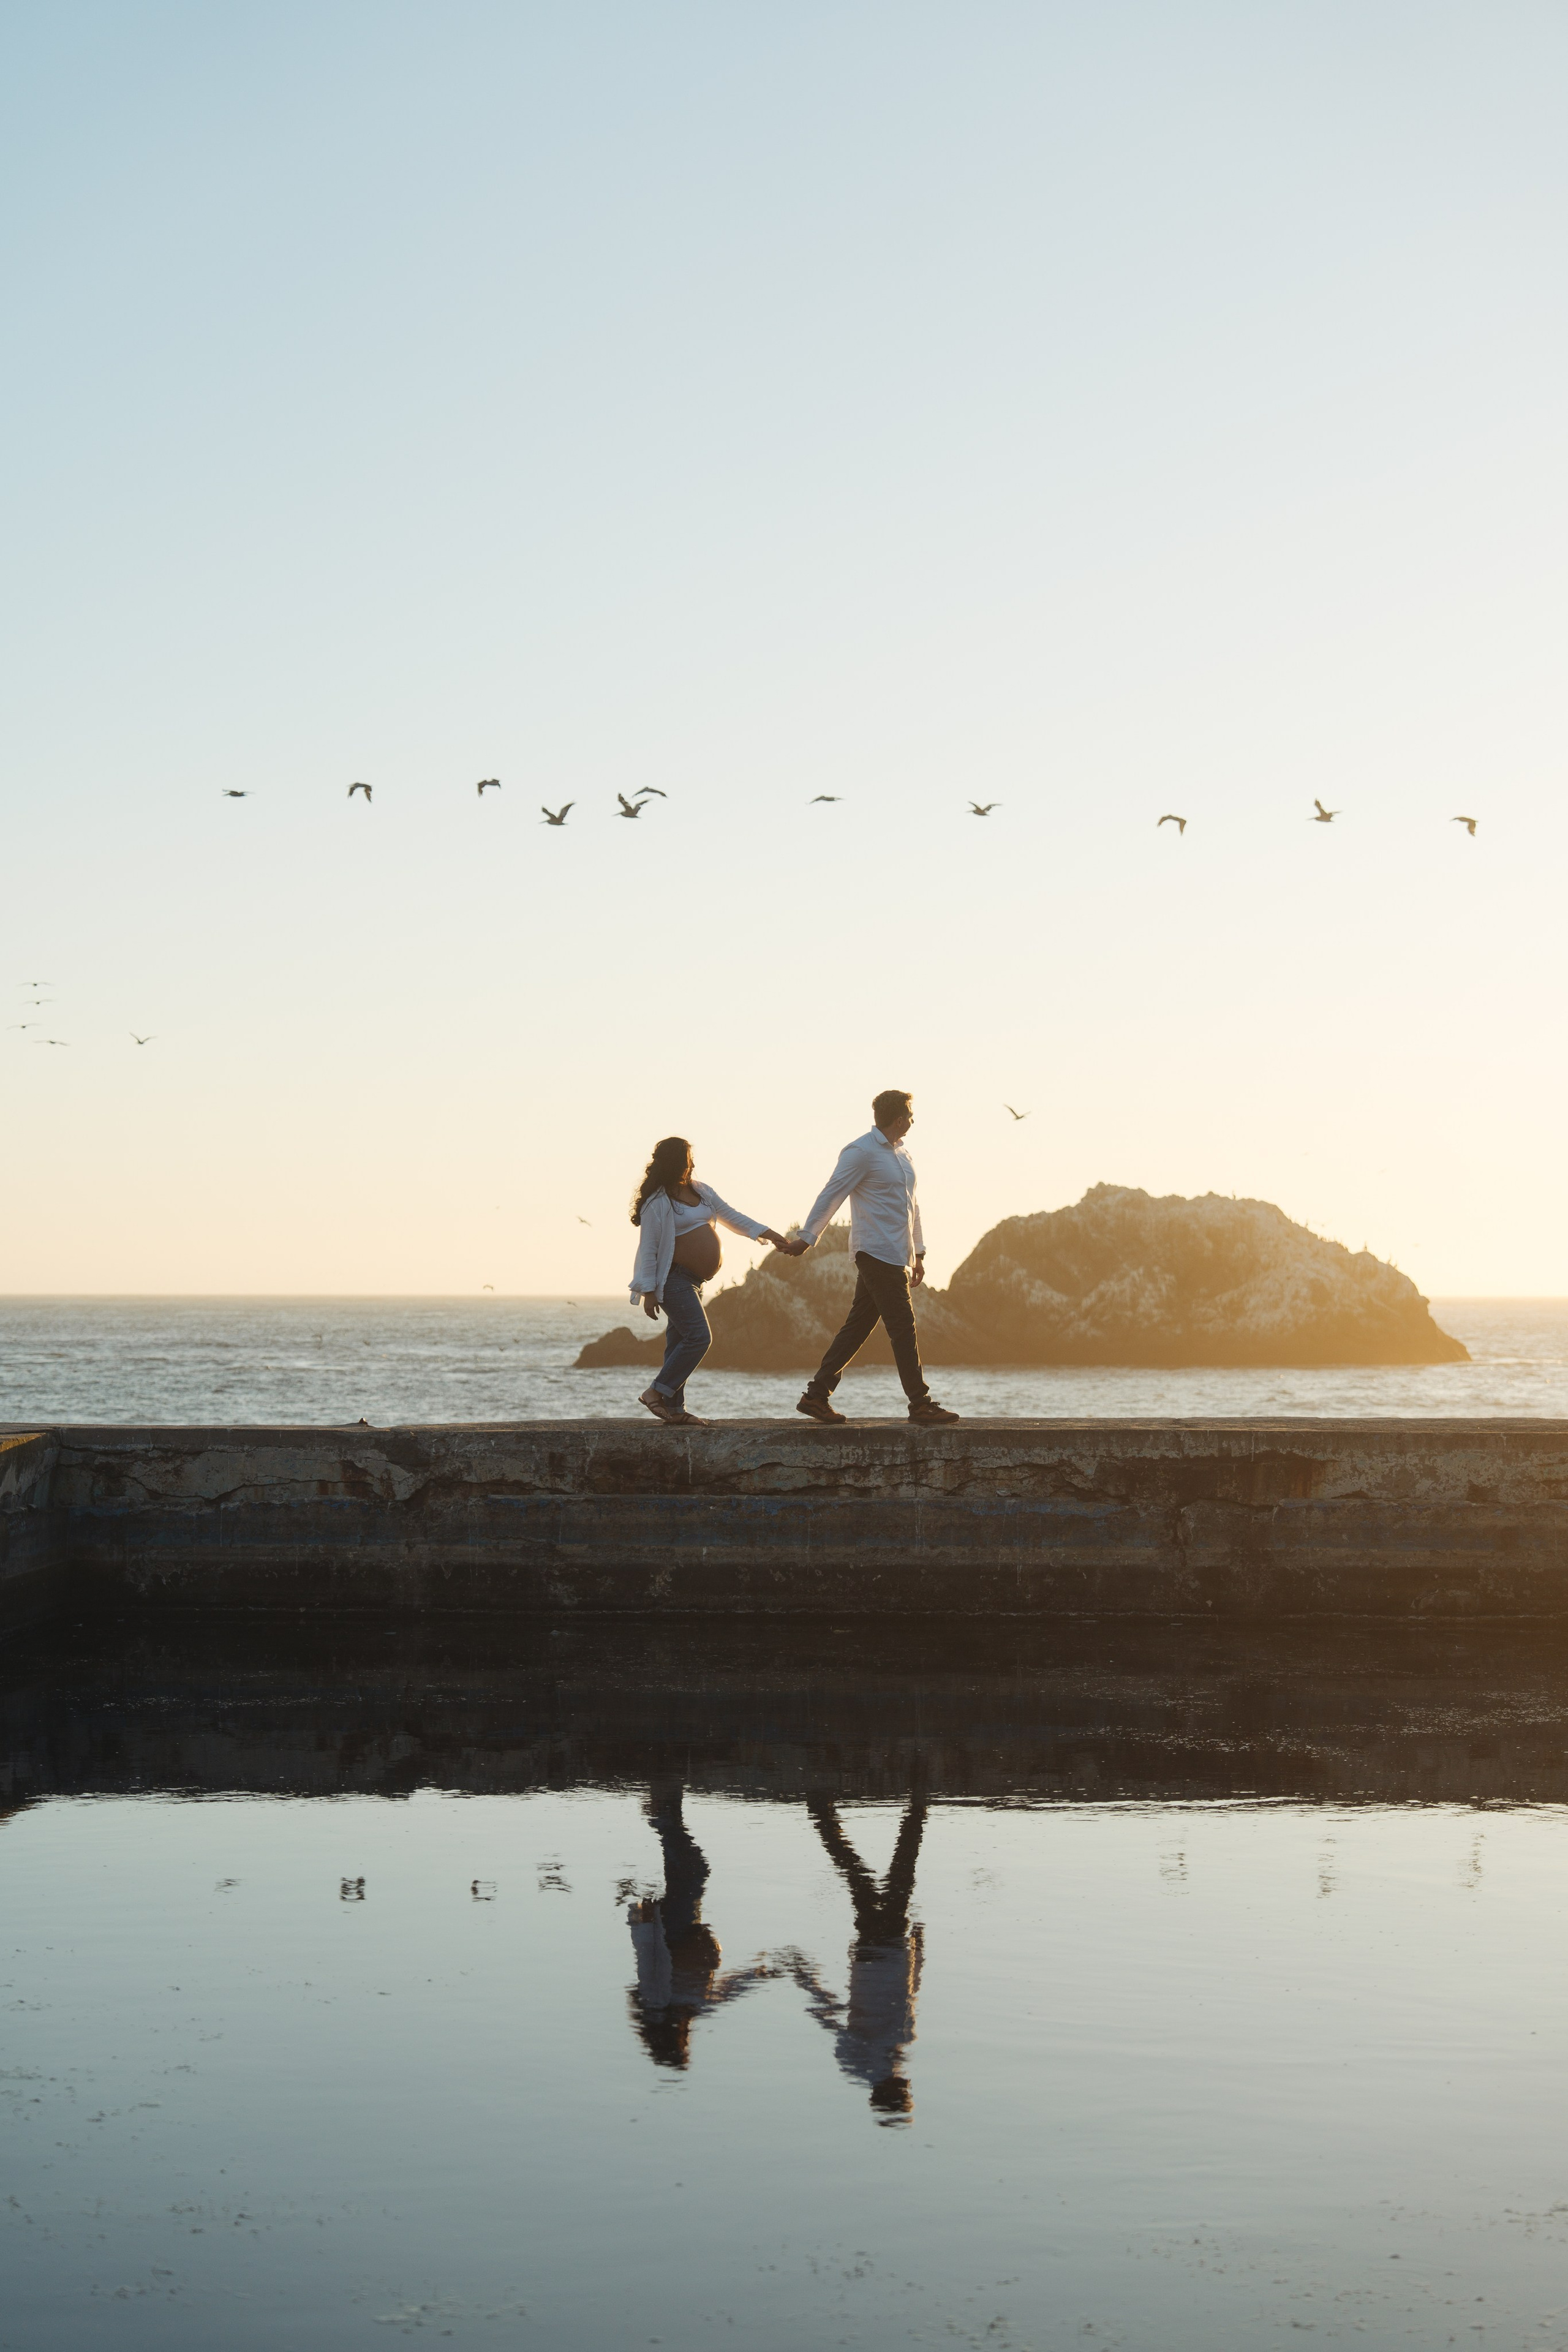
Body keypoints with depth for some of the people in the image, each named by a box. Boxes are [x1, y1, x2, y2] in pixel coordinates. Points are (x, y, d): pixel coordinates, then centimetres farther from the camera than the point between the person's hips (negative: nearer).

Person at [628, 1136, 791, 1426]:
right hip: (674, 1279, -8)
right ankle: (658, 1392, -12)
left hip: (694, 1282, 8)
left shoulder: (701, 1192, 13)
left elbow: (731, 1216, 21)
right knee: (699, 1338, -17)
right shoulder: (657, 1203, -11)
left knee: (681, 1342, 8)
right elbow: (648, 1249, -12)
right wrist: (648, 1292, -15)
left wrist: (768, 1234, 13)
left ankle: (674, 1408, 10)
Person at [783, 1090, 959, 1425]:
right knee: (904, 1330, -7)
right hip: (877, 1255, -9)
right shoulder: (861, 1152, -10)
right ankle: (920, 1404, -3)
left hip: (896, 1256, 9)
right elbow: (830, 1197, -9)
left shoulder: (902, 1154, 18)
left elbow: (911, 1205, 25)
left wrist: (919, 1254, 25)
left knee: (857, 1328, 7)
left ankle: (817, 1396, 10)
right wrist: (806, 1239, -8)